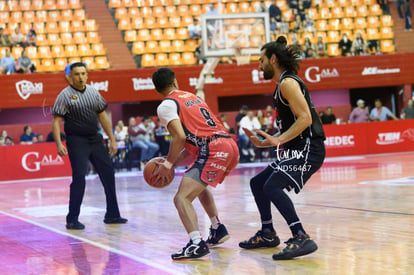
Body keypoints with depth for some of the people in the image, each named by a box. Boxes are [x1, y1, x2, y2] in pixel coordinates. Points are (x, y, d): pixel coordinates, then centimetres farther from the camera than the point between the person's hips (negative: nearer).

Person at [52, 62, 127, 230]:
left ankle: (112, 215, 20)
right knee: (79, 178, -12)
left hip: (95, 140, 6)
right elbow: (56, 121, -10)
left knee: (108, 175, 7)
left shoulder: (93, 92, 9)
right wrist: (59, 144, -21)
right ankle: (72, 220, -3)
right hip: (77, 142, -6)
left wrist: (112, 139, 14)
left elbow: (103, 116, 16)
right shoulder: (65, 95, -7)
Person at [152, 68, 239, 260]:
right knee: (199, 185, 34)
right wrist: (175, 162, 26)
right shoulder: (192, 97, 26)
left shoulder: (166, 105, 1)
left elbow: (180, 137, -13)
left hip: (213, 151, -8)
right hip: (231, 147, 8)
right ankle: (218, 230, 37)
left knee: (182, 198, -12)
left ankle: (197, 244, -30)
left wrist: (168, 164, -1)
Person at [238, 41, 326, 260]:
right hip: (296, 150, 11)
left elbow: (305, 118, -22)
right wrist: (265, 142, 19)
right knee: (257, 183, 18)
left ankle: (302, 238, -30)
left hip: (308, 149, -11)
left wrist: (279, 140, -26)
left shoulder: (288, 83, -11)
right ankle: (268, 234, 31)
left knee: (272, 186, -26)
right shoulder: (282, 85, 20)